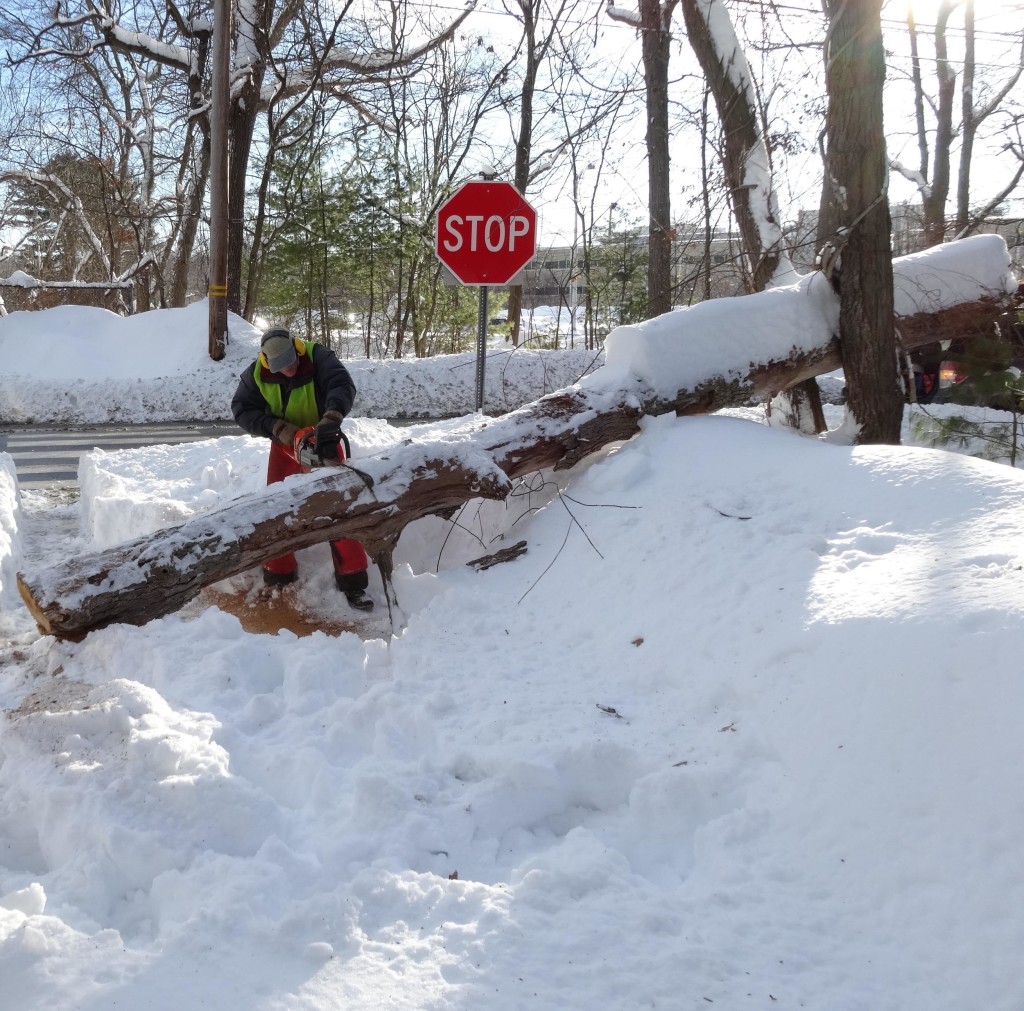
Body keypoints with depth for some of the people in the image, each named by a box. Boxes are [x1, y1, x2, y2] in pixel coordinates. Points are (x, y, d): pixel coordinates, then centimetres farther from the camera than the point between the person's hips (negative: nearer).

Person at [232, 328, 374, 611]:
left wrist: (330, 419, -55)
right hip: (285, 445, 3)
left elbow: (342, 385, -38)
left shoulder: (318, 357, -25)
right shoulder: (256, 374, -16)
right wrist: (278, 428, -27)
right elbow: (242, 409, -15)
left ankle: (352, 581, -5)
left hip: (322, 442, -3)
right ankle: (278, 576, 19)